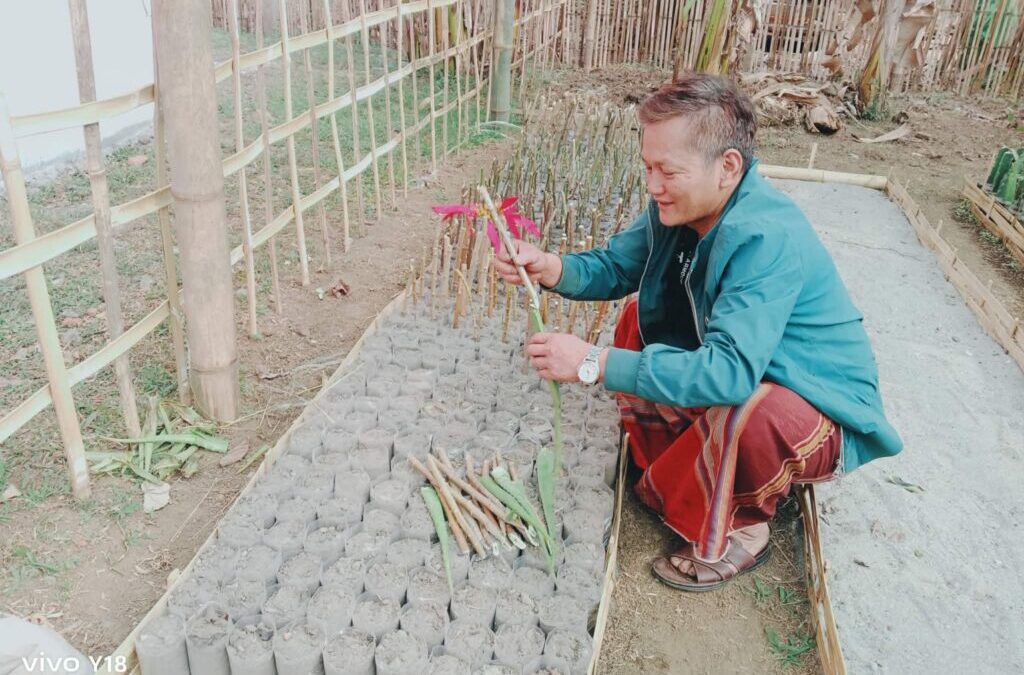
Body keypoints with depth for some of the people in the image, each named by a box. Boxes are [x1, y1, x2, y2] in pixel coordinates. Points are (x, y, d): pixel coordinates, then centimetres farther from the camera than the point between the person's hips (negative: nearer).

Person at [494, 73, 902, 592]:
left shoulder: (767, 239, -35)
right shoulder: (679, 207, -10)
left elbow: (732, 371, -44)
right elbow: (616, 267, 1)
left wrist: (594, 364, -42)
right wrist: (550, 268, -21)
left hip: (824, 418, -8)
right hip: (743, 363, 8)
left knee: (744, 409, -39)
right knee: (639, 320, 4)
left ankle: (735, 534, -5)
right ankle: (671, 462, 16)